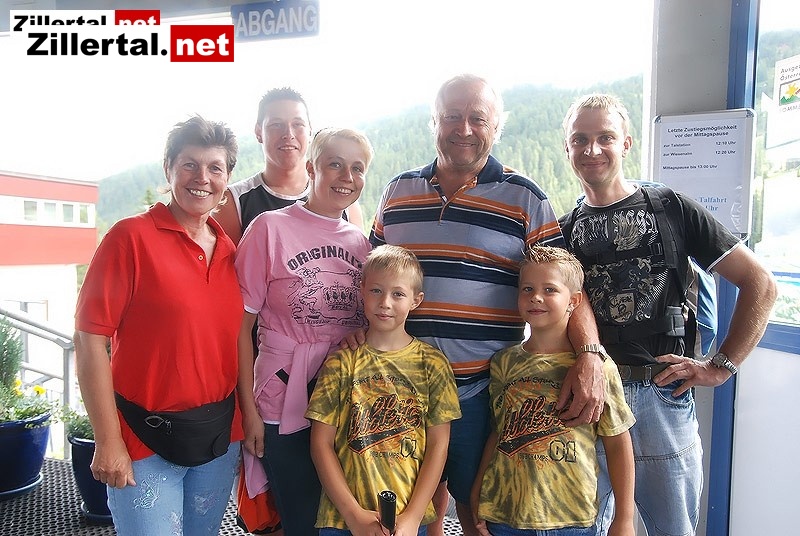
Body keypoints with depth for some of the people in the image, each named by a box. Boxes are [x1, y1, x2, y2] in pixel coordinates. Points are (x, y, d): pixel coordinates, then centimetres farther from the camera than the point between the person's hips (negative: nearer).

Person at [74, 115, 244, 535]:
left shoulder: (230, 250, 5)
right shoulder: (131, 237, -11)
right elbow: (90, 340, -13)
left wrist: (248, 422, 8)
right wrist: (108, 442, -13)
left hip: (220, 437, 6)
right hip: (145, 441, -5)